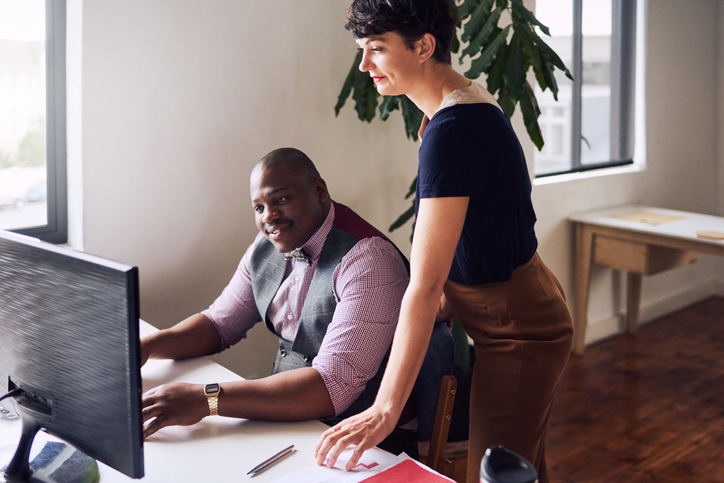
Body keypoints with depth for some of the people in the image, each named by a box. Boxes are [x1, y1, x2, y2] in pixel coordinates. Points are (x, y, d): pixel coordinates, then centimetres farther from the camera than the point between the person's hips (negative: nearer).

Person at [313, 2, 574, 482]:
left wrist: (385, 409, -30)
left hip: (516, 331, -10)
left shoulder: (452, 131, -27)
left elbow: (425, 284, -31)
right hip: (521, 314, 10)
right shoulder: (469, 102, 4)